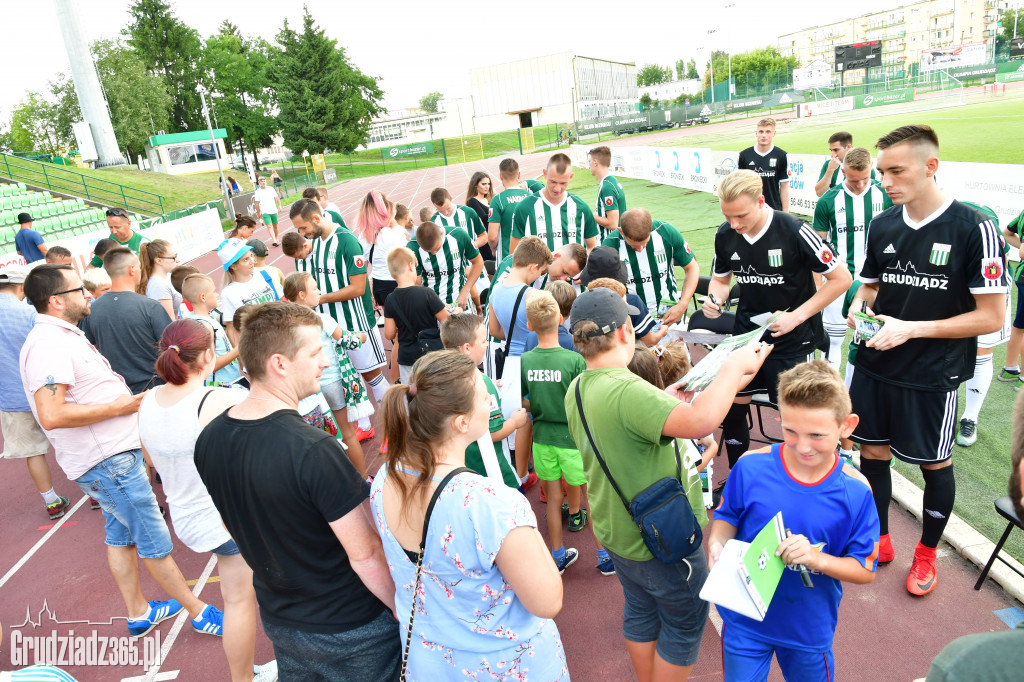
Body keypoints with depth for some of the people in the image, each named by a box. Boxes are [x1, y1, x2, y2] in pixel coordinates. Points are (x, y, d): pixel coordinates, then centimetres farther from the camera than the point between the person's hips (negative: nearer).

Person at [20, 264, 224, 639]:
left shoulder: (64, 335, 13)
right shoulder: (48, 344, -21)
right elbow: (51, 415, -31)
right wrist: (118, 407, -23)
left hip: (113, 453, 11)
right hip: (107, 460, -11)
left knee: (120, 534, 19)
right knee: (155, 540, -1)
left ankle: (138, 613, 33)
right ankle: (200, 613, 12)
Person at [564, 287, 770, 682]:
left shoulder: (577, 389, -3)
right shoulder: (626, 390, -34)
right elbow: (701, 421, -45)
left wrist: (665, 399, 7)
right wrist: (733, 366, -30)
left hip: (615, 529, 8)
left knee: (640, 612, 27)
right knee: (685, 624, 16)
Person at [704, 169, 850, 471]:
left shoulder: (794, 231, -20)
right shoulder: (725, 236, -5)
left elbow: (841, 278, -13)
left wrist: (797, 316, -18)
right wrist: (714, 299, -11)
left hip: (793, 339, -4)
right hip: (747, 332, 4)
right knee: (732, 408, 6)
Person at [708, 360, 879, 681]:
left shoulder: (855, 491, -17)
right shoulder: (751, 466, -18)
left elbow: (865, 570, -9)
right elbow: (727, 517, -1)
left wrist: (817, 558, -27)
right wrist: (717, 544, -22)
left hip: (810, 627, 1)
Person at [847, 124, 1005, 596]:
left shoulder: (973, 229, -14)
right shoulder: (882, 225, 1)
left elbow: (990, 316, -14)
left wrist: (912, 329, -21)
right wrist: (859, 307, -8)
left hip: (933, 375, -4)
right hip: (874, 366, 4)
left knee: (935, 464, 13)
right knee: (872, 453, 14)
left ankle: (927, 553, 37)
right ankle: (879, 540, 36)